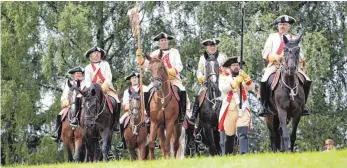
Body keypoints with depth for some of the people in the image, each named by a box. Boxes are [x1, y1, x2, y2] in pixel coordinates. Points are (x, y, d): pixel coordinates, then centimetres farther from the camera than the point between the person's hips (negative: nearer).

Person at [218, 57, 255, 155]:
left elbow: (251, 88, 0)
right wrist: (236, 81, -23)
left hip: (243, 110, 0)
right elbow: (223, 88, -12)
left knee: (243, 134, -16)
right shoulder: (224, 78, 10)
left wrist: (246, 78, -17)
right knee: (229, 136, 7)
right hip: (229, 110, 0)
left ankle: (244, 153, -26)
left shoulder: (243, 77, 16)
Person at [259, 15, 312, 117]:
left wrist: (300, 60, -8)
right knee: (264, 81, -30)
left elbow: (300, 54, 17)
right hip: (275, 65, -2)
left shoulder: (294, 39, 23)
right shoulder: (272, 37, 19)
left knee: (307, 81, -18)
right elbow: (265, 53, 9)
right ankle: (264, 106, -17)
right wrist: (275, 57, -12)